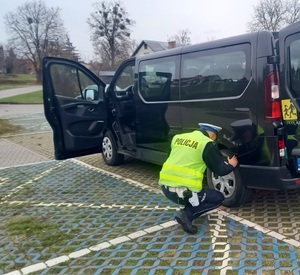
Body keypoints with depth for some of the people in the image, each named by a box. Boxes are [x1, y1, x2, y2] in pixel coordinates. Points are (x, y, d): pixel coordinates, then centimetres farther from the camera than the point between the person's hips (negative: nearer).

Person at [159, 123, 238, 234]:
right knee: (218, 198, 16)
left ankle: (187, 211, 15)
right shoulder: (207, 143, -4)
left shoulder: (178, 137, 14)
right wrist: (231, 165, 23)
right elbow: (221, 169, 1)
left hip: (165, 187, 8)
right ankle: (187, 214, -2)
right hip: (184, 191, -7)